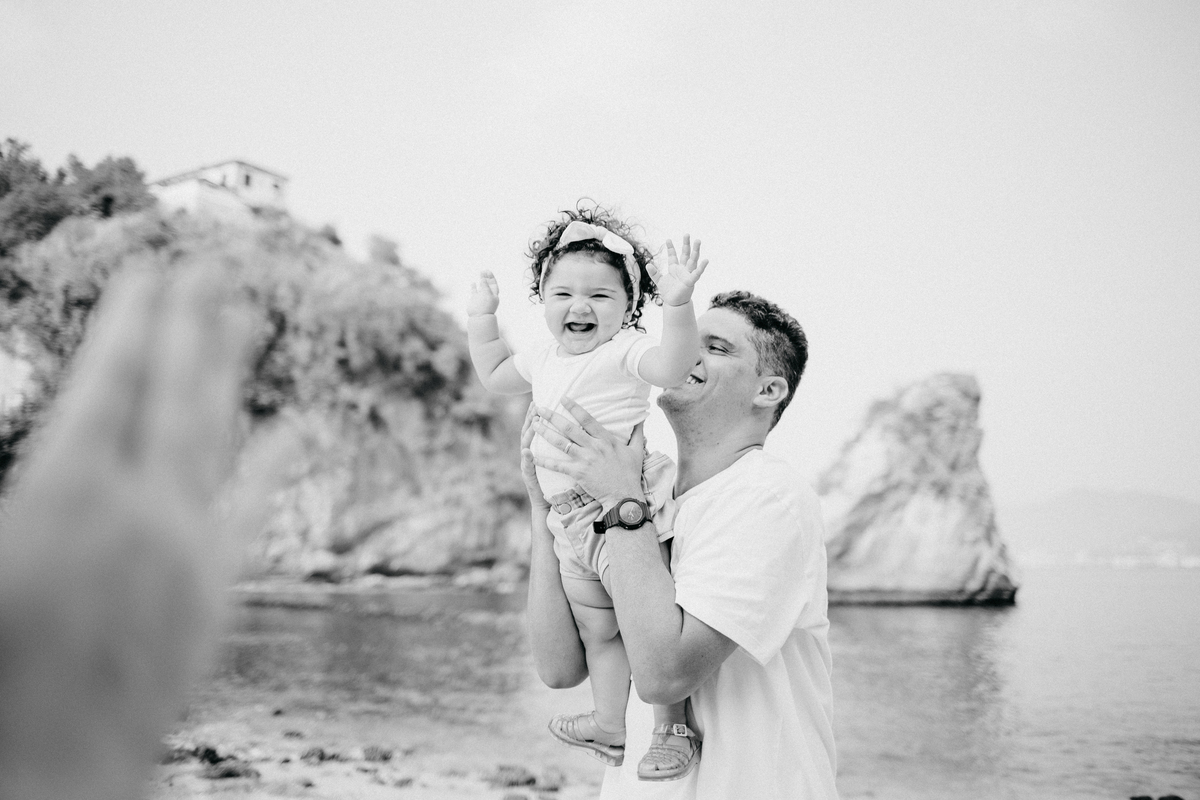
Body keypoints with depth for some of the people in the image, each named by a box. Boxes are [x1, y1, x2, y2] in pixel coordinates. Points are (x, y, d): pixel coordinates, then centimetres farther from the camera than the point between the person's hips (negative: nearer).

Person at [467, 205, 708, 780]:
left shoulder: (624, 350, -13)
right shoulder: (546, 361, 14)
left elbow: (673, 366, -34)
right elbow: (494, 375, 31)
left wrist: (677, 302, -45)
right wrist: (482, 317, 27)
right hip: (573, 523, 9)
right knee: (597, 632, 18)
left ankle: (673, 728, 10)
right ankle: (610, 726, 33)